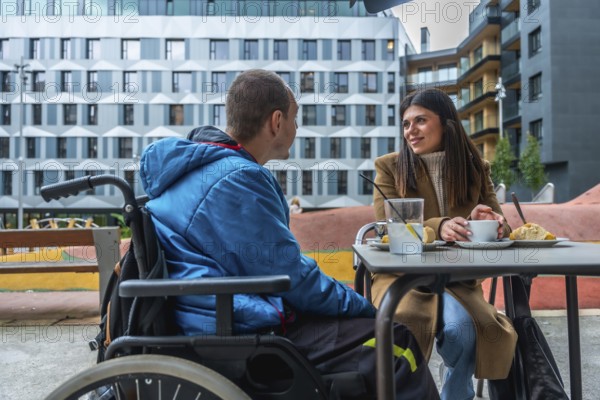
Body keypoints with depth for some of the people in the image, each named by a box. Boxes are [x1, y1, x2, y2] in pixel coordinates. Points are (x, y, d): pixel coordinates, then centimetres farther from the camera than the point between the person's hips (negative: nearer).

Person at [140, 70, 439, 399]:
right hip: (239, 330, -10)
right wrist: (363, 307, -3)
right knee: (393, 344, -12)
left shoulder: (201, 167, 12)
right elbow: (290, 276, -18)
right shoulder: (238, 179, -20)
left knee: (362, 325, 16)